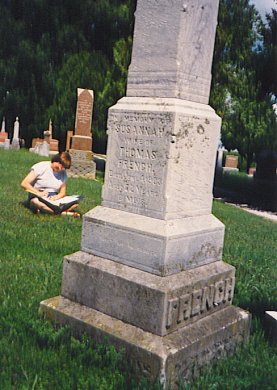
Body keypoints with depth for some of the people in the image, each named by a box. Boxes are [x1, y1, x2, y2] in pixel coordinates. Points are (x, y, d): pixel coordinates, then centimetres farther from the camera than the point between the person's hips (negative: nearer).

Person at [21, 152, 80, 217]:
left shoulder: (63, 173, 8)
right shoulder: (40, 167, -5)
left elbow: (62, 193, 8)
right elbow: (24, 184, -10)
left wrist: (56, 197, -16)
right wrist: (38, 193, -24)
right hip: (38, 196, -4)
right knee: (36, 202, -42)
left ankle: (44, 210, -29)